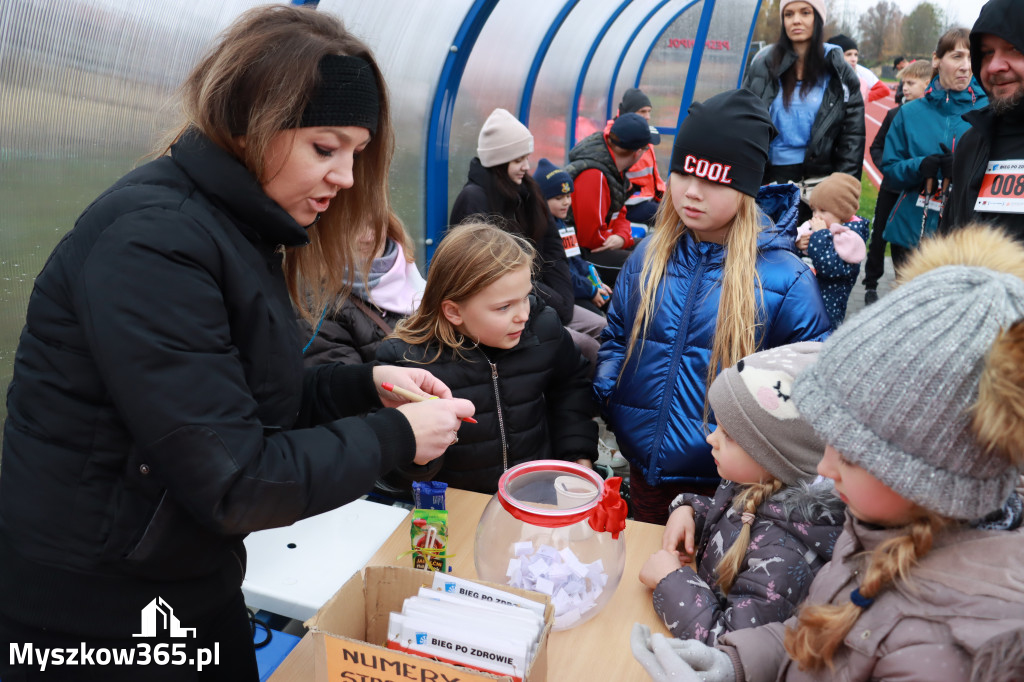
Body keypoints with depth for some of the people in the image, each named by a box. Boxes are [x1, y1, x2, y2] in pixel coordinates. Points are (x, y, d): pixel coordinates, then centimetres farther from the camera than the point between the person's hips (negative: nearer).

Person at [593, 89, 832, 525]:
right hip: (644, 464, 4)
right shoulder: (649, 255, -2)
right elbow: (616, 336, 11)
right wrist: (606, 400, -2)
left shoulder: (784, 278, -14)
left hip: (724, 477, -4)